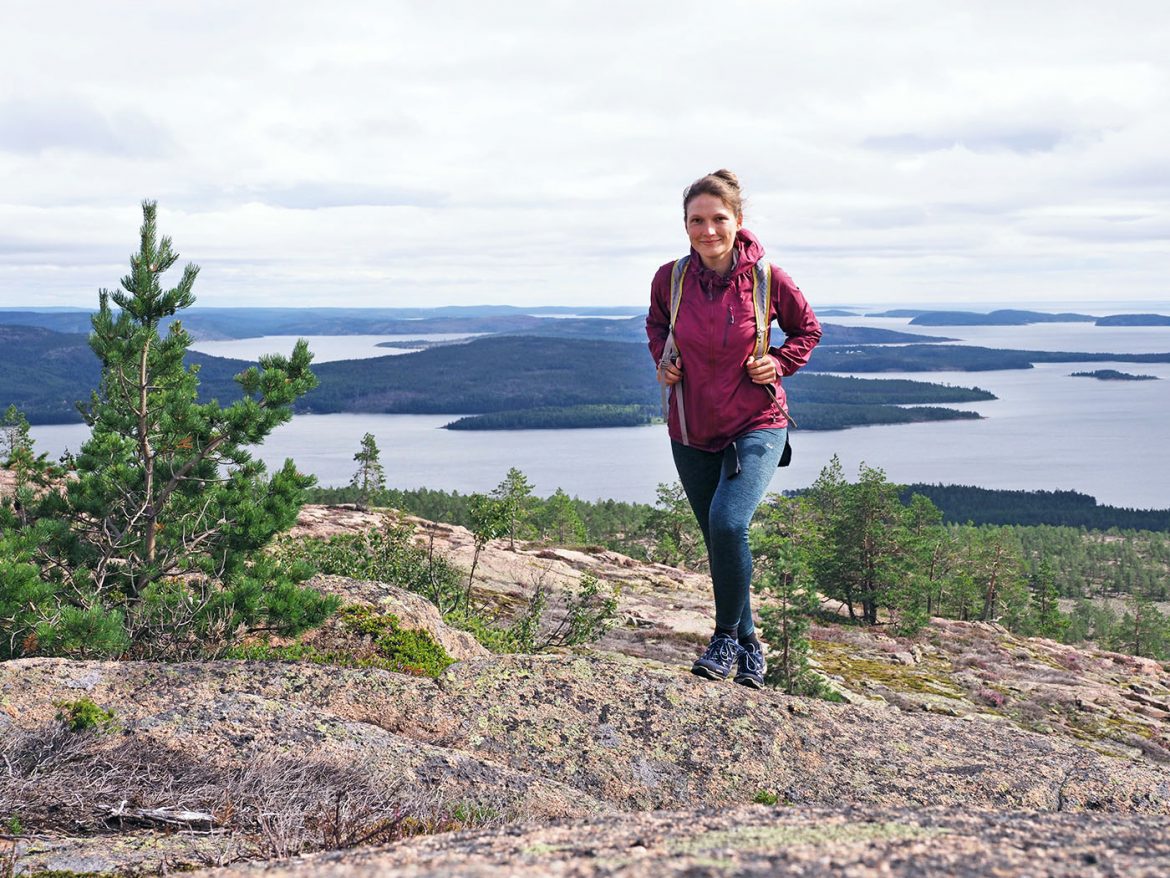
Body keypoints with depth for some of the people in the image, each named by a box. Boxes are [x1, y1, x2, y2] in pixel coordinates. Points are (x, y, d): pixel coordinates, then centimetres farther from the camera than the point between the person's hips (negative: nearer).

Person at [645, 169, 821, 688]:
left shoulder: (768, 280, -13)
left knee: (728, 524, -24)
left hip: (756, 426, -3)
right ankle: (749, 651, 28)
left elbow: (807, 330, 7)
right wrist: (663, 360, -2)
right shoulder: (670, 279, -7)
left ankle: (726, 637, -3)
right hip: (692, 432, 4)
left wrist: (778, 364, -9)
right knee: (719, 540, 11)